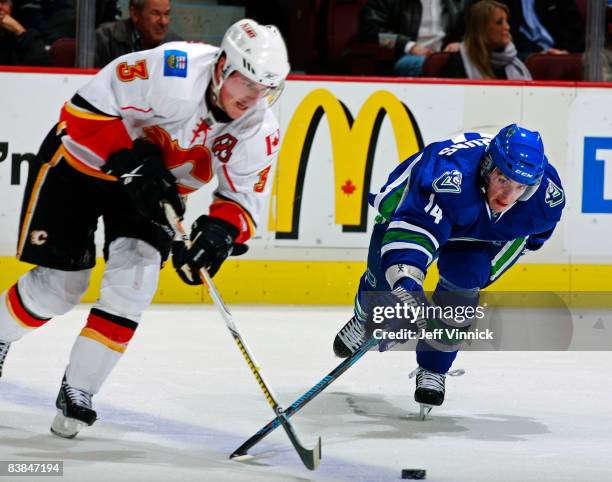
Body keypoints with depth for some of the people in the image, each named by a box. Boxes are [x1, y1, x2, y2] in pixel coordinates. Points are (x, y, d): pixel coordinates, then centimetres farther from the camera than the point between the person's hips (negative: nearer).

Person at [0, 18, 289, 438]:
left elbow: (245, 198, -11)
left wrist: (220, 231, -32)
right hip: (82, 160, -4)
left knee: (134, 280, -15)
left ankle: (78, 392, -3)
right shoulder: (171, 71, -35)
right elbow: (87, 107, -30)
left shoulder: (259, 131, -17)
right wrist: (132, 164, -34)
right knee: (59, 286, -1)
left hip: (156, 181, 4)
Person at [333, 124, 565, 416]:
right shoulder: (452, 173, -48)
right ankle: (365, 321, 39)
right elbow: (412, 227, -54)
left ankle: (433, 369, 2)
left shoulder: (548, 196, -30)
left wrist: (483, 272, 3)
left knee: (461, 289, -18)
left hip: (474, 233, 2)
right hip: (408, 205, -2)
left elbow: (524, 235, -5)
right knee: (384, 275, 0)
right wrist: (406, 283, -68)